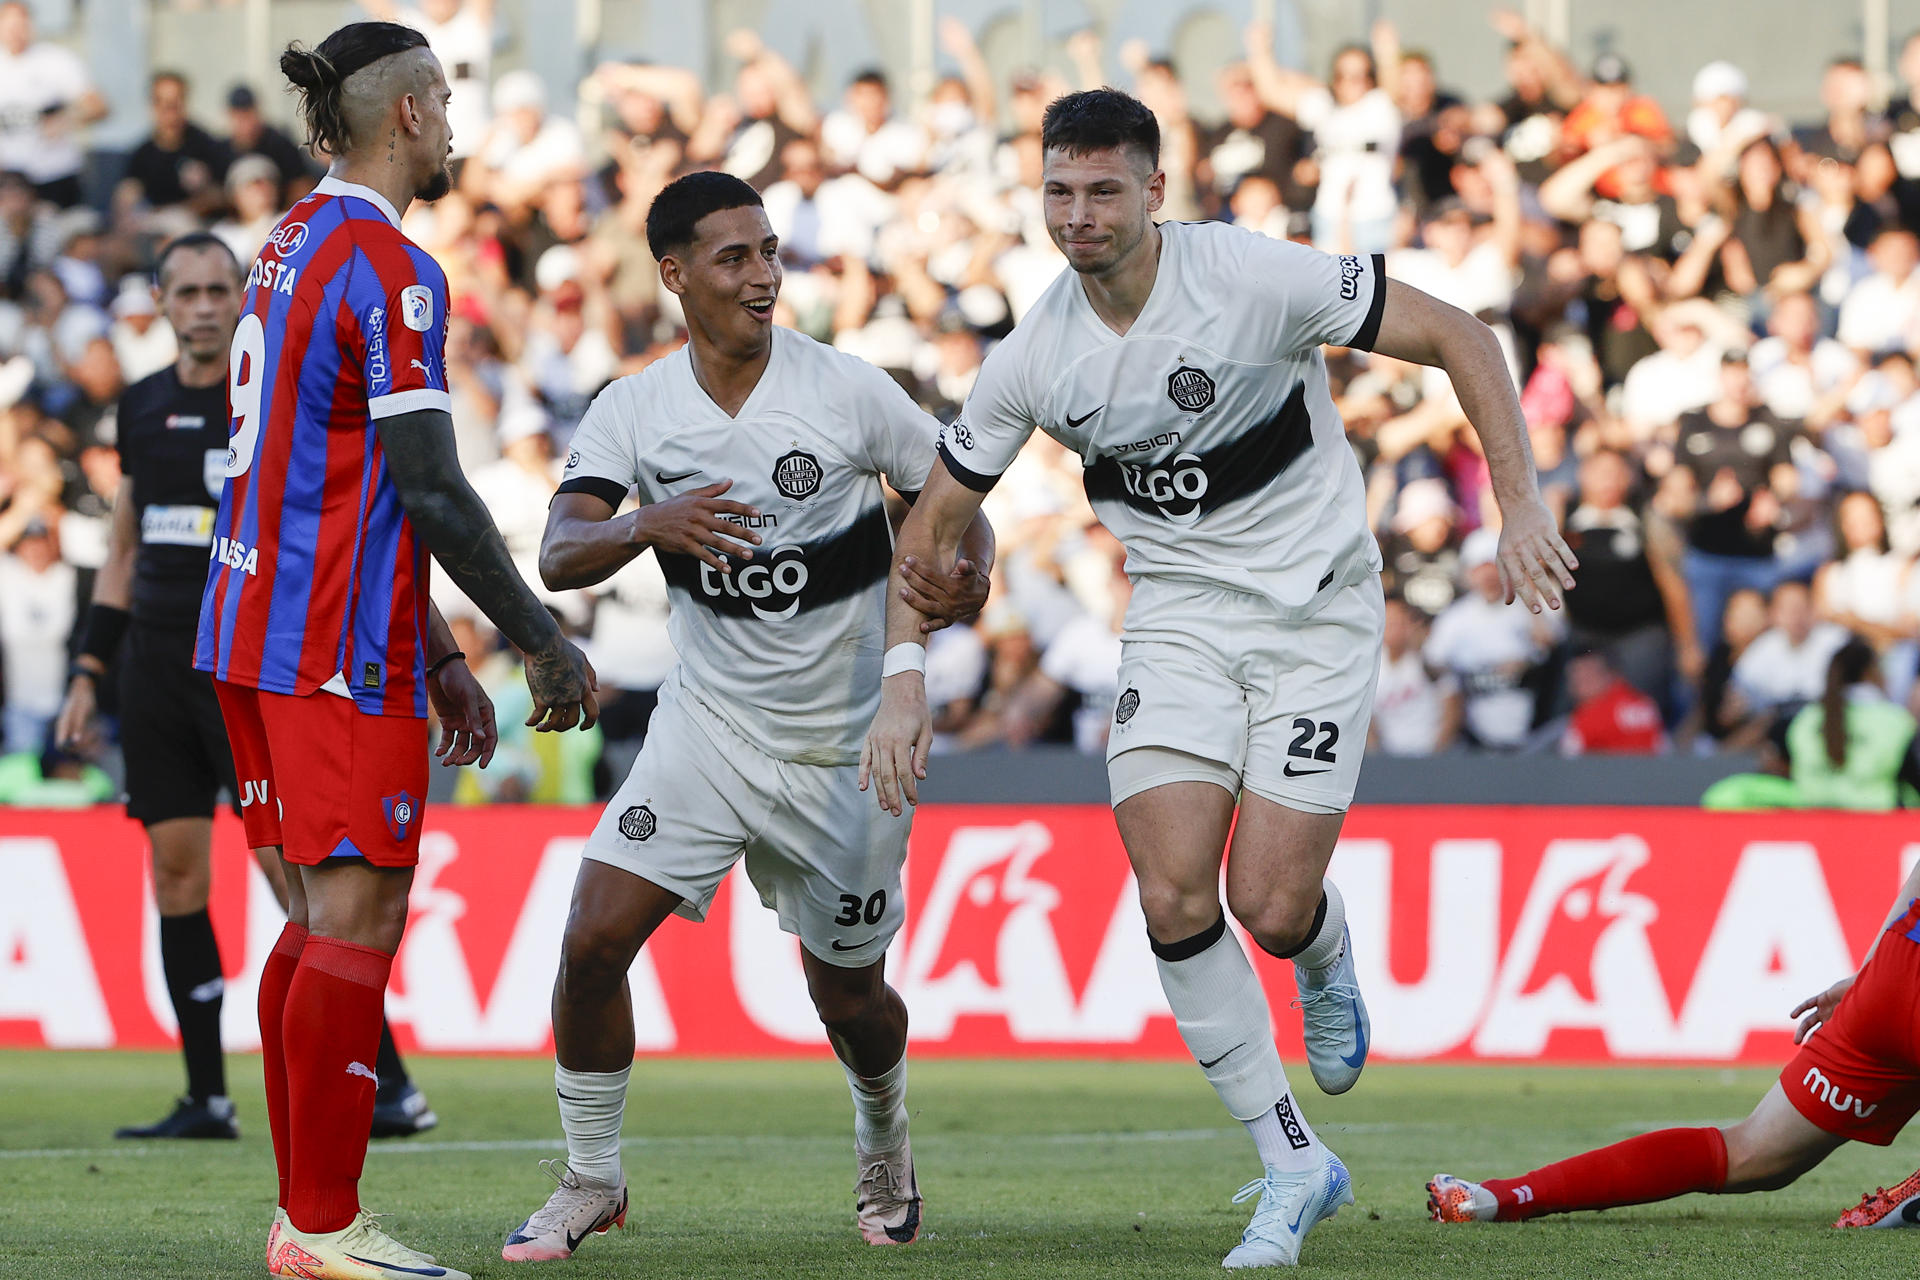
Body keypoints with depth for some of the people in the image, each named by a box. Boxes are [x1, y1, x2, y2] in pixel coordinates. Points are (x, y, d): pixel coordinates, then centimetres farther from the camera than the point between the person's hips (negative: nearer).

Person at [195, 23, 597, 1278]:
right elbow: (430, 490, -18)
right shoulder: (388, 270, -13)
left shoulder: (293, 247, 17)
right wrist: (545, 641, -11)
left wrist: (439, 655, 25)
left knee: (319, 917, 12)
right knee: (356, 918, -7)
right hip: (340, 652, -10)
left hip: (254, 621, 10)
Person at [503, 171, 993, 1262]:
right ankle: (591, 1180, 5)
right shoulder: (633, 411, -5)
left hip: (845, 742, -1)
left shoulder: (849, 390, -10)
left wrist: (969, 567, -23)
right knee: (595, 937, -14)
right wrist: (649, 524, -37)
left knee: (849, 992, 9)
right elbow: (560, 555, -16)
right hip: (708, 719, 1)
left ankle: (886, 1149, 41)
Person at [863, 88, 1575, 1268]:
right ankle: (1293, 1165, 3)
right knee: (1173, 901, -13)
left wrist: (1522, 508, -20)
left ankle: (1327, 959, 30)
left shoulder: (1256, 277, -19)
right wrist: (904, 683, -9)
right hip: (1179, 618, 3)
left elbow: (1457, 338, -13)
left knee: (1271, 909, -11)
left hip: (1316, 607, -3)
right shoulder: (1033, 359, -6)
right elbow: (935, 526, 4)